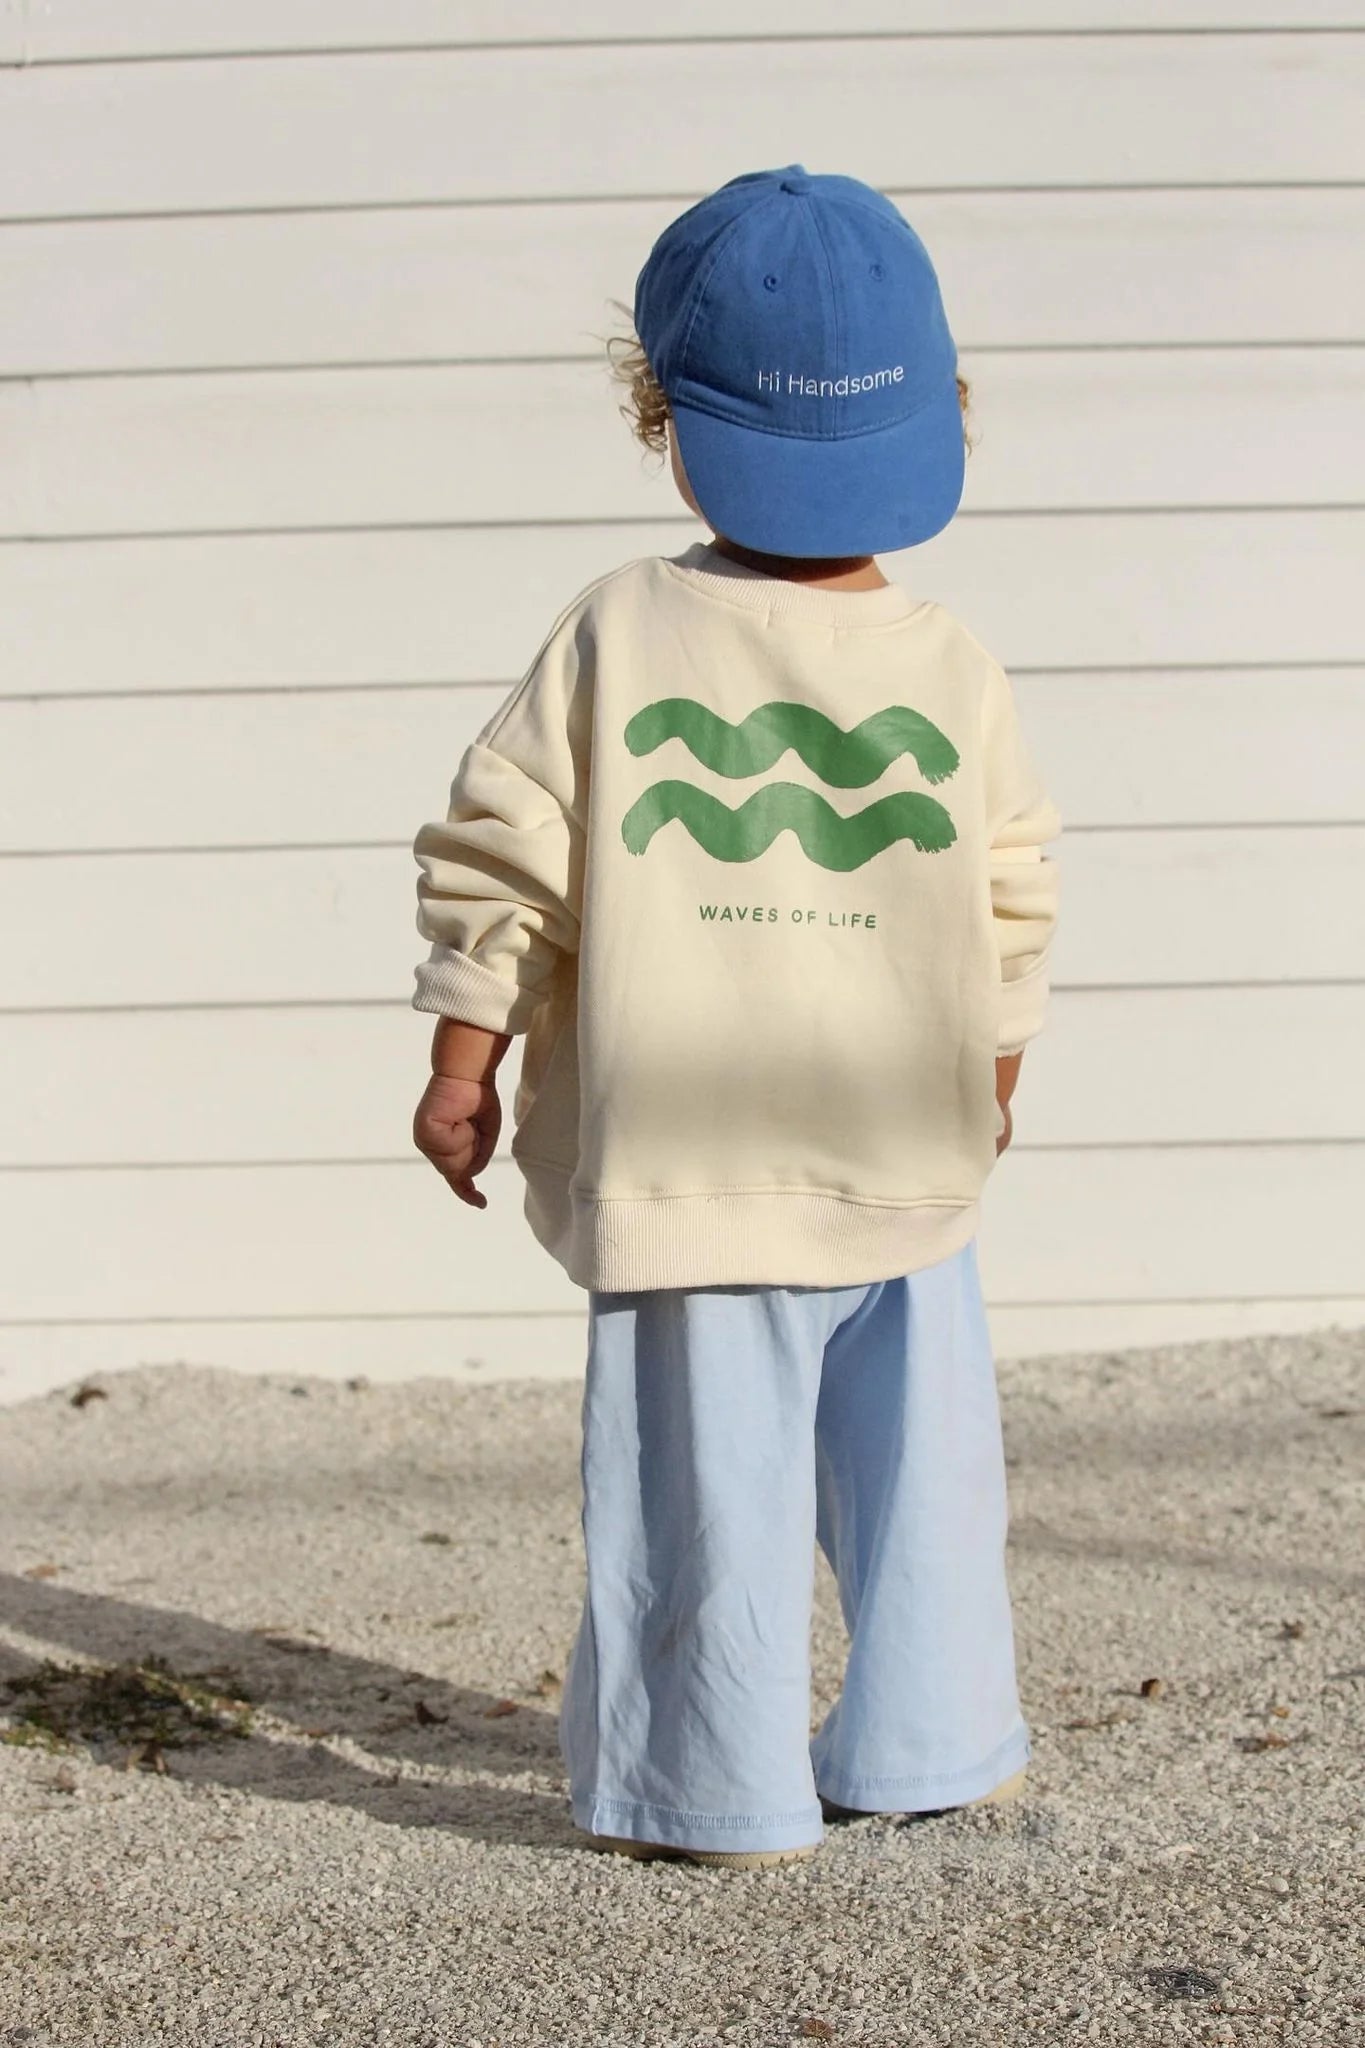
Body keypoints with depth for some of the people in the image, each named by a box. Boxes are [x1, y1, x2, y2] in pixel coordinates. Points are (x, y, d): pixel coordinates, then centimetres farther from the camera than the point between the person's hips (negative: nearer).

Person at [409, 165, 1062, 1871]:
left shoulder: (612, 638, -6)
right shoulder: (955, 670, 0)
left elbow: (501, 862, -4)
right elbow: (1013, 908, 8)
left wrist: (463, 1067, 6)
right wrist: (993, 1076, 24)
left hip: (689, 1167, -2)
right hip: (905, 1163, 3)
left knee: (707, 1477, 5)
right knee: (916, 1455, 16)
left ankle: (722, 1790, 13)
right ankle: (928, 1744, 24)